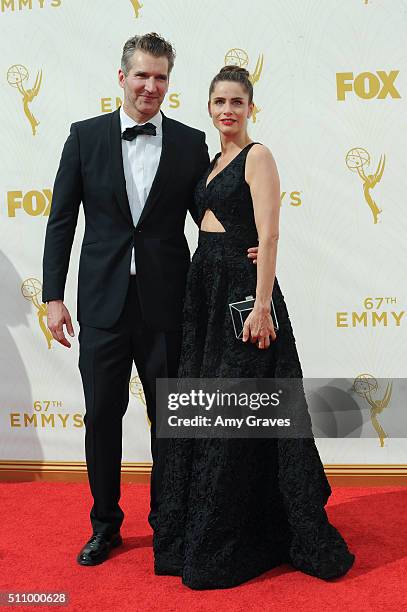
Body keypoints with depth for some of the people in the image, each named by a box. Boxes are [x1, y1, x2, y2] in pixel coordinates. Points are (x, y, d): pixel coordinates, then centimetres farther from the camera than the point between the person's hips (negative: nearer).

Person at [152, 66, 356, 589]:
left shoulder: (258, 156, -6)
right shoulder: (213, 161, 18)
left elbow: (268, 236, -15)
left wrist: (261, 306, -21)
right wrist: (198, 291, 13)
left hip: (242, 289, -8)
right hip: (204, 290, 8)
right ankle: (200, 536, 26)